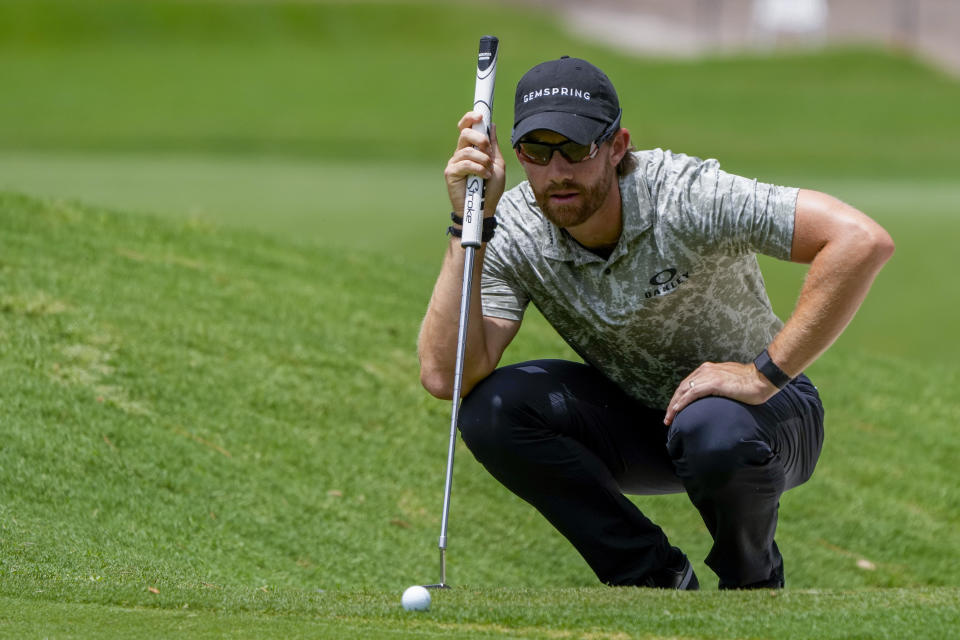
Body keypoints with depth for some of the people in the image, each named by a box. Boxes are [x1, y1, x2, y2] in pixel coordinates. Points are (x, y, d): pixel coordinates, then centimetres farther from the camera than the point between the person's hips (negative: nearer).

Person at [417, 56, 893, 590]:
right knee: (491, 409, -21)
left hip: (761, 407, -4)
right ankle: (656, 581, -5)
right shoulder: (512, 231, -16)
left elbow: (863, 240, -38)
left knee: (713, 430, -39)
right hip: (634, 416, 4)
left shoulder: (686, 196, -29)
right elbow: (445, 376, -27)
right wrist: (468, 225, -32)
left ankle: (754, 582, -4)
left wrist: (767, 374, -35)